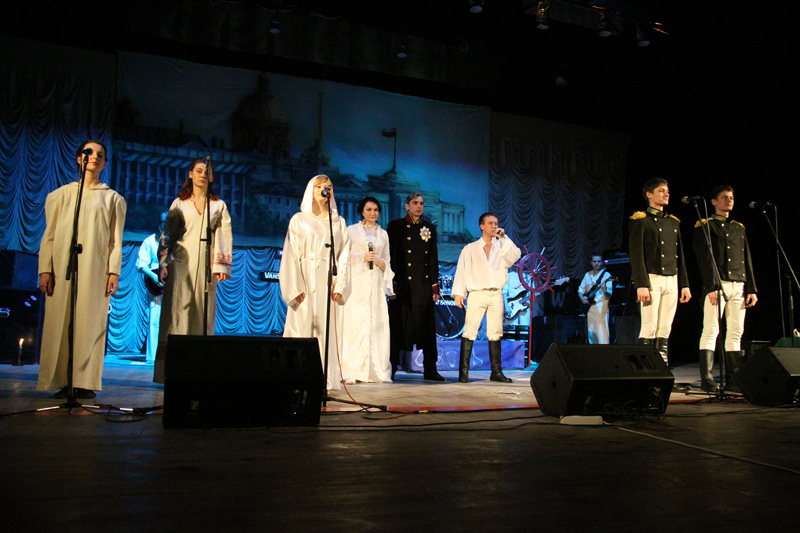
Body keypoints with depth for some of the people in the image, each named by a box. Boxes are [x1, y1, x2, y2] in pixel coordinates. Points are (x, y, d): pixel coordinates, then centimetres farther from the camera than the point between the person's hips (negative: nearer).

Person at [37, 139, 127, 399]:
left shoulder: (112, 199, 14)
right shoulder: (61, 195, 16)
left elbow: (116, 240, 8)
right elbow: (49, 235, 11)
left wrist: (114, 272, -3)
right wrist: (45, 269, 0)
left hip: (96, 269, -1)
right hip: (63, 267, 1)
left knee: (91, 323, -6)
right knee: (60, 322, -4)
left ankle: (85, 382, -3)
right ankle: (63, 382, -1)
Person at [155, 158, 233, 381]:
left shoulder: (219, 206, 14)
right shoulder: (179, 203, 13)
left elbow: (225, 237, 8)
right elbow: (167, 235, 12)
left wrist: (222, 266, -2)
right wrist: (163, 264, 1)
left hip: (206, 267, 1)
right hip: (181, 264, -1)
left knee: (203, 316, -2)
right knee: (176, 312, -8)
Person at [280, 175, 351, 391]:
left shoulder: (339, 223, 16)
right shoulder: (299, 220, 10)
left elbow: (344, 257, 10)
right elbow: (292, 255, 3)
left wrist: (340, 286, -4)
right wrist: (296, 288, -9)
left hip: (329, 281, 2)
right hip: (306, 278, -1)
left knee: (328, 331, -4)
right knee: (302, 328, -6)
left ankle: (327, 380, -2)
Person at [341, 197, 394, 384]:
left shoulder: (383, 234, 19)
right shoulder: (352, 230, 10)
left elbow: (386, 262, 18)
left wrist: (377, 261, -3)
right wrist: (362, 257, -9)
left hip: (375, 284, 3)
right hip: (356, 283, -3)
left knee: (377, 324, -4)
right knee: (354, 323, -11)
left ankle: (375, 371, -1)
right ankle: (351, 372, -10)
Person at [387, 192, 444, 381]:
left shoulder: (430, 228, 15)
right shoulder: (395, 226, 5)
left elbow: (434, 259, 14)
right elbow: (391, 256, 0)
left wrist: (435, 286, 7)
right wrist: (392, 284, -8)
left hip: (424, 285, 3)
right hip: (402, 285, -3)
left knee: (427, 326, 3)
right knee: (397, 326, 0)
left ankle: (430, 370, 9)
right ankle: (390, 369, 7)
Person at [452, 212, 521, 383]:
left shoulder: (502, 247, 17)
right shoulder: (470, 248, 15)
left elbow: (515, 256, -2)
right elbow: (462, 270, 9)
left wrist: (503, 237, -3)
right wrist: (458, 293, 0)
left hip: (496, 294, 2)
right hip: (477, 294, -2)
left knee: (496, 333, 2)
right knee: (470, 331, -10)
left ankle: (496, 371, 8)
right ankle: (464, 371, -10)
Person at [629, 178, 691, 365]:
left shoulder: (674, 222, 18)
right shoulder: (640, 220, -2)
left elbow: (680, 257, 19)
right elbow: (636, 255, -9)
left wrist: (685, 284, 13)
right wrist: (641, 285, -16)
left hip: (672, 281, 6)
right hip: (651, 280, -6)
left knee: (665, 330, 5)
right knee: (649, 328, -8)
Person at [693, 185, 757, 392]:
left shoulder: (739, 229, 21)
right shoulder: (705, 226, 2)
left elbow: (747, 261, 19)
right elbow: (704, 260, -7)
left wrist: (751, 288, 10)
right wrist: (711, 287, -16)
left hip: (739, 286, 6)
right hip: (717, 285, -6)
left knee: (736, 333, 6)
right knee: (711, 331, -8)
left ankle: (733, 378, 11)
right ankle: (706, 379, -7)